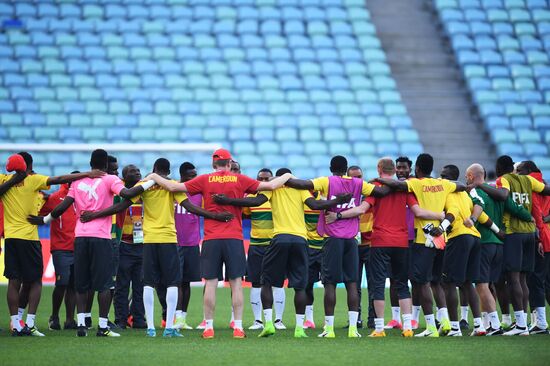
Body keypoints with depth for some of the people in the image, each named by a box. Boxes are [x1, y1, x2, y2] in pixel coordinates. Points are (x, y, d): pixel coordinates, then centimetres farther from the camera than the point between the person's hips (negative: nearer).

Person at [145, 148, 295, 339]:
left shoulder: (205, 180, 2)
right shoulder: (239, 180, 2)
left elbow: (174, 187, 2)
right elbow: (271, 185, 4)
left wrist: (154, 177, 19)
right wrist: (286, 177, 24)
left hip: (211, 239, 0)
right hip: (234, 238, 0)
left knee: (210, 283, 4)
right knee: (236, 283, 3)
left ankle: (208, 327, 3)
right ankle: (238, 327, 0)